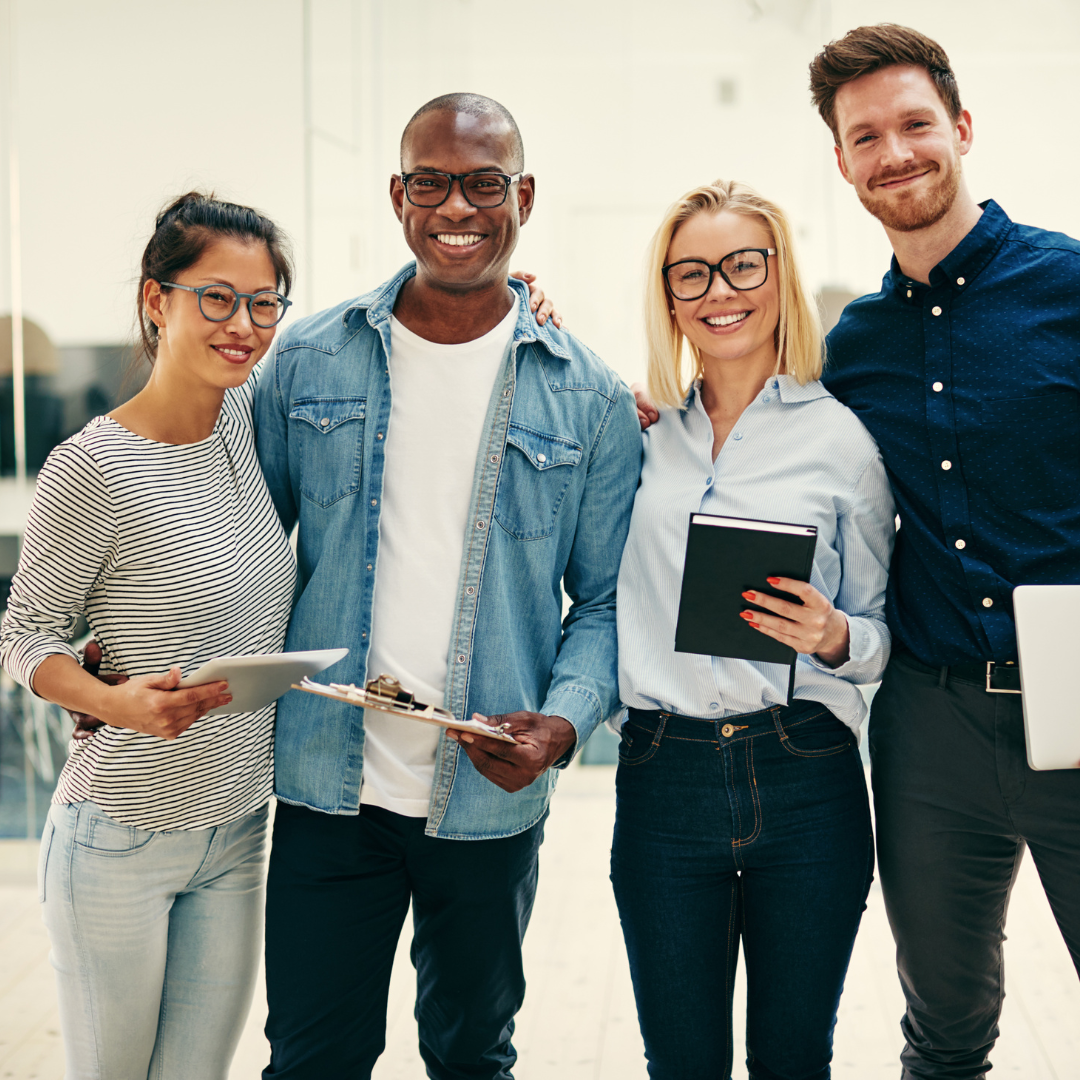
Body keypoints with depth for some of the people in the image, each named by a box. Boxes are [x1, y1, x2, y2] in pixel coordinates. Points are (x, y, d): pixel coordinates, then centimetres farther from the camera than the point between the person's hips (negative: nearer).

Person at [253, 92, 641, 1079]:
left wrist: (567, 718, -15)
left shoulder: (588, 397, -1)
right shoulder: (309, 360, 2)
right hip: (328, 786, 0)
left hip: (490, 801, 0)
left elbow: (607, 592, 1)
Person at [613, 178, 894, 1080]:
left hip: (805, 781, -1)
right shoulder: (642, 435, 7)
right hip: (662, 778, 2)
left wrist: (836, 638, -15)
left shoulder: (840, 439, 1)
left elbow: (884, 629, 7)